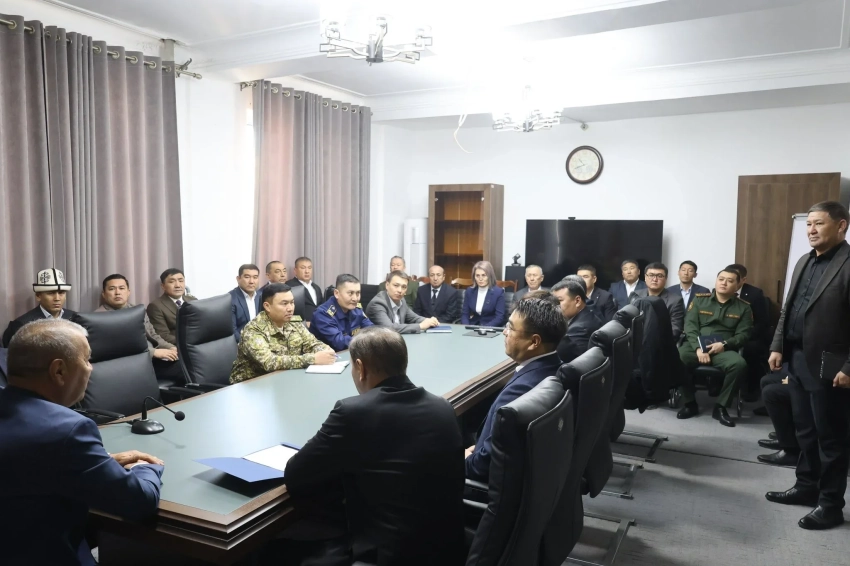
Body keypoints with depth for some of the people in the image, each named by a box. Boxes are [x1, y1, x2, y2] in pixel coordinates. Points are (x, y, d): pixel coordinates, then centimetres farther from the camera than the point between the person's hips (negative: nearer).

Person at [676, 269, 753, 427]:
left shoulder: (743, 307, 11)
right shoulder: (699, 299, 10)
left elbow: (743, 334, 4)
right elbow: (690, 325, 2)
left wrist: (724, 344, -16)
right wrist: (698, 348, -14)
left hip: (724, 349, 0)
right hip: (696, 345, 0)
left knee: (739, 364, -34)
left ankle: (721, 407, -13)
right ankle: (690, 403, -10)